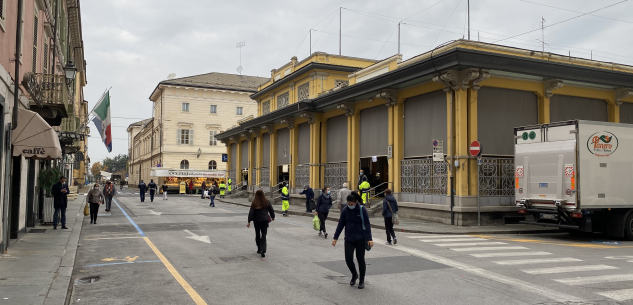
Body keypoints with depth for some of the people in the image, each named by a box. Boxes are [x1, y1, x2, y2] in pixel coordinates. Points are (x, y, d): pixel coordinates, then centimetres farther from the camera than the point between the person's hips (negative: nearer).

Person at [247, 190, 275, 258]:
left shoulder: (254, 203, -7)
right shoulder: (267, 202, -2)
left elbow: (251, 213, -9)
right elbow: (271, 210, 9)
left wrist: (249, 222, -6)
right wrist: (272, 217, 25)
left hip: (257, 221, 0)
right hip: (265, 220, 0)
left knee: (257, 234, 17)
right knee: (263, 235, -2)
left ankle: (259, 249, 27)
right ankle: (263, 251, -15)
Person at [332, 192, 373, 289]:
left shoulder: (362, 210, -9)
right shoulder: (345, 211, -2)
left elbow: (367, 225, -7)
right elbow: (340, 225, 4)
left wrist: (369, 239, -12)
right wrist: (335, 238, 4)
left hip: (360, 239, -2)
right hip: (349, 239, 2)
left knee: (360, 259, 2)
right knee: (348, 259, -4)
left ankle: (362, 280, 21)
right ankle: (354, 275, 25)